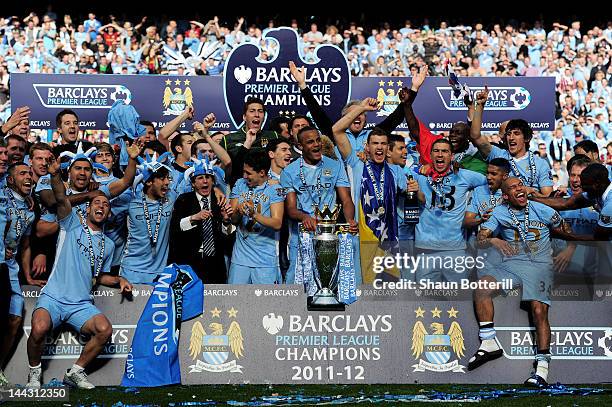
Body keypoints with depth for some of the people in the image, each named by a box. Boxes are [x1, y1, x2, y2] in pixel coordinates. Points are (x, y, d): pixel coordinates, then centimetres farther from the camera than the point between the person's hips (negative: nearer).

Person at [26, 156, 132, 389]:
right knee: (39, 329, -32)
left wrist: (119, 280, 9)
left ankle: (76, 372, -1)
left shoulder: (108, 245, 17)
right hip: (53, 298, -3)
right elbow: (61, 199, -14)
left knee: (105, 330, -24)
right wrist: (55, 175, -32)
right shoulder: (73, 224, 5)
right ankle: (34, 371, -1)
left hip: (82, 304, 4)